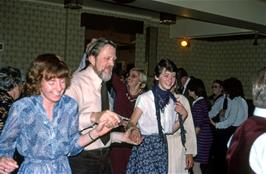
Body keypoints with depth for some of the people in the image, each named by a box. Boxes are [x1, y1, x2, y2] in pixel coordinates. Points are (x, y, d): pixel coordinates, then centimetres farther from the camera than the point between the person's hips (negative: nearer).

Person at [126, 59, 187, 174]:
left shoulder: (172, 100, 8)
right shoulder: (145, 98, -10)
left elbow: (171, 129, 12)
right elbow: (131, 123, -10)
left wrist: (183, 116, -1)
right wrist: (134, 130, -31)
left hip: (162, 147, 5)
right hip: (145, 146, -5)